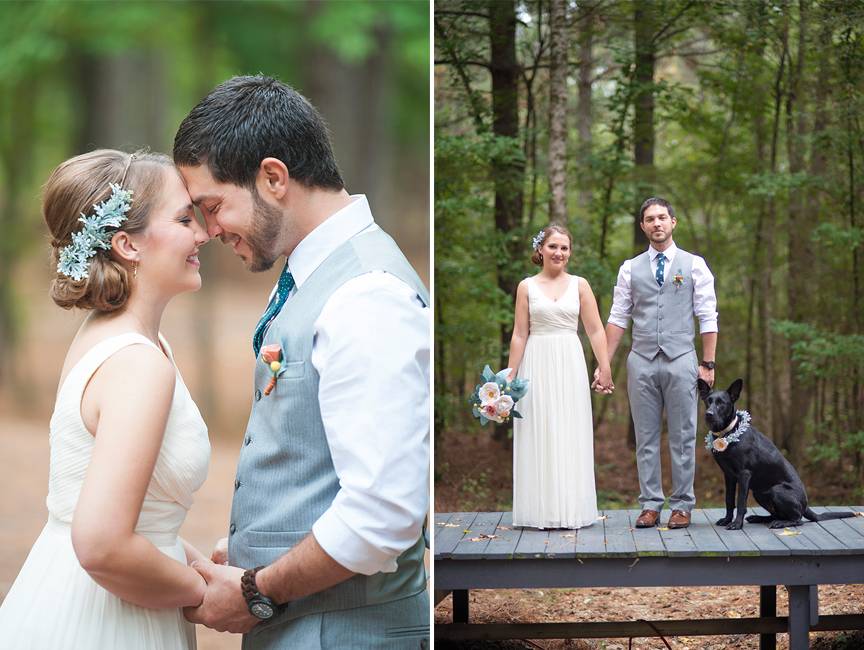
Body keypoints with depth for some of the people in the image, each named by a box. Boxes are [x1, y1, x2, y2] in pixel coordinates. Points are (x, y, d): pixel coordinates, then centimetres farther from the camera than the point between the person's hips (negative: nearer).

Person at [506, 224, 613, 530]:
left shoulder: (579, 284, 6)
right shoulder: (526, 287, 4)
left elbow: (595, 330, 2)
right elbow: (519, 335, 2)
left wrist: (605, 368, -7)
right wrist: (510, 376, -2)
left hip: (570, 366, 1)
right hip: (537, 366, -1)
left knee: (571, 437, 3)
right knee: (539, 436, 1)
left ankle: (570, 510, 10)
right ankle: (542, 512, 7)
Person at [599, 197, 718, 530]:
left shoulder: (694, 265, 4)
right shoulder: (630, 268, 9)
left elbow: (708, 318, 2)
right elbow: (617, 318, 8)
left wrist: (708, 363, -3)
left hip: (680, 360, -2)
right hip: (641, 362, 2)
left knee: (683, 437, 2)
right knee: (646, 438, 5)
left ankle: (682, 506, 9)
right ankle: (650, 505, 11)